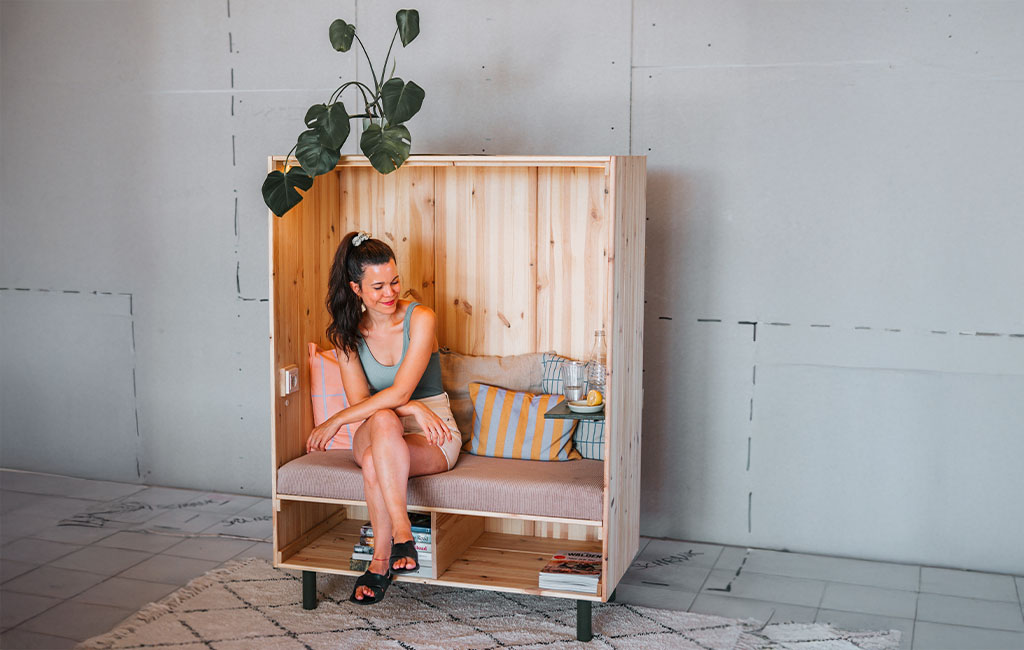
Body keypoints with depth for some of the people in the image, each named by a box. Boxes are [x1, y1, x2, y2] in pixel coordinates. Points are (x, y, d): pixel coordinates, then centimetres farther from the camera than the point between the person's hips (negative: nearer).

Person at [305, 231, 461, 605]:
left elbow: (400, 392, -20)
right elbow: (359, 400, -8)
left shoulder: (420, 319, -11)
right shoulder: (348, 334, 2)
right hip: (374, 435, 3)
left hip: (432, 438, -2)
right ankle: (402, 533, -40)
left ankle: (381, 558, -26)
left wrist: (335, 422, -18)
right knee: (384, 419, -36)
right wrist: (413, 409, -24)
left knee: (374, 463, -36)